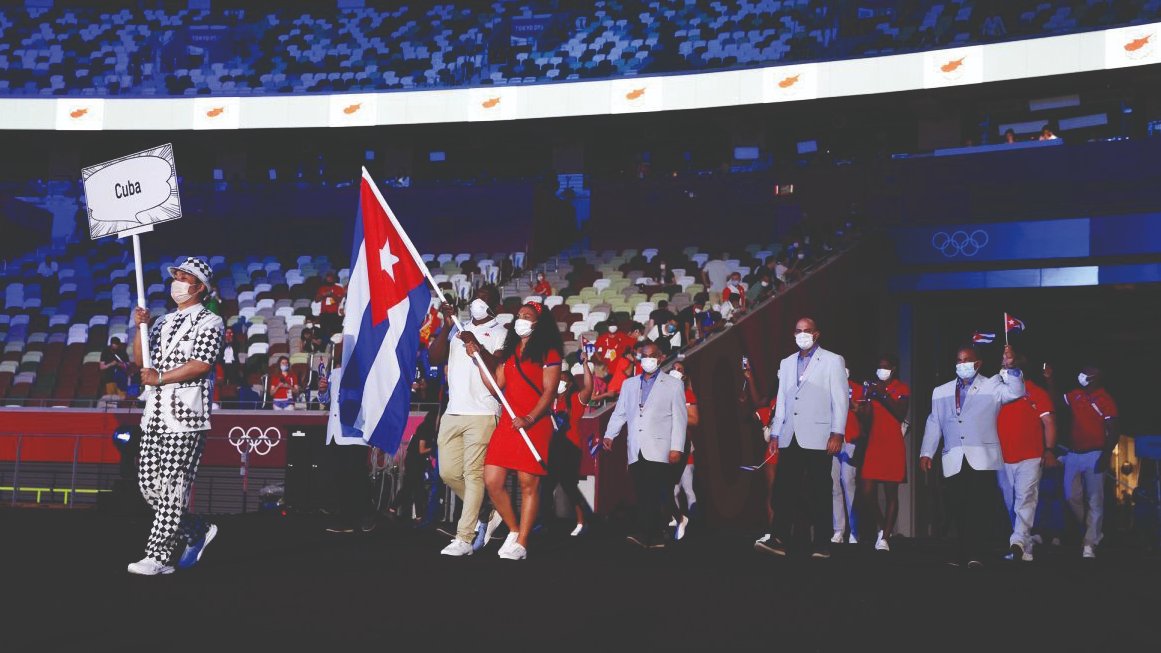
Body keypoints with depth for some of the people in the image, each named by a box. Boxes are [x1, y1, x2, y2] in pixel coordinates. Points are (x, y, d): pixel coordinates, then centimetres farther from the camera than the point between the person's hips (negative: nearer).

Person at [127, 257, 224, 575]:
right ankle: (198, 531, 22)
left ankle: (157, 557, -7)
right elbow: (141, 361, 16)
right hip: (155, 414, 8)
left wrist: (160, 378, -12)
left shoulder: (210, 322, -1)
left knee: (172, 488, -9)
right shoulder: (164, 322, 21)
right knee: (149, 484, 7)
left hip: (186, 415, -8)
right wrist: (141, 328, 2)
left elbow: (201, 364, -14)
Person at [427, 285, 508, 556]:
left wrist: (477, 346, -22)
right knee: (448, 472, 6)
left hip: (482, 414, -6)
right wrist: (447, 326, -4)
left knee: (473, 474, -8)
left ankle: (464, 539, -6)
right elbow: (434, 358, 5)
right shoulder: (457, 330, 18)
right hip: (453, 412, 6)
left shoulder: (499, 333, 3)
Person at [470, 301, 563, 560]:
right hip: (507, 422, 6)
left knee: (529, 483, -6)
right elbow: (496, 388, 14)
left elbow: (549, 391, -7)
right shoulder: (509, 352, 20)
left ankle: (521, 544, -2)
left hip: (535, 424, -6)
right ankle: (514, 530, 16)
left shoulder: (548, 352, 0)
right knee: (492, 480, -2)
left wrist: (529, 419, -19)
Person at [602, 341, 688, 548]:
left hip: (659, 451, -3)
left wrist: (677, 447, -5)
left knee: (655, 494, -11)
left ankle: (644, 534, -13)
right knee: (643, 494, -1)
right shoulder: (629, 384, 20)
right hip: (636, 451, 4)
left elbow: (680, 418, 3)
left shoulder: (673, 385, 9)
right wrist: (609, 436, 2)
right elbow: (619, 413, 18)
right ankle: (654, 538, -1)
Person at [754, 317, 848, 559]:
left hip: (818, 437, -4)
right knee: (784, 488, -3)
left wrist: (837, 434, -10)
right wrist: (775, 434, 13)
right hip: (790, 438, 4)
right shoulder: (786, 363, 19)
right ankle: (778, 540, -5)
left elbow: (841, 400, -2)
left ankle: (822, 545, 4)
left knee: (819, 492, -1)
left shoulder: (833, 361, 4)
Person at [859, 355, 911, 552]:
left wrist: (885, 395, -16)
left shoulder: (902, 388, 4)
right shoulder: (873, 387, 15)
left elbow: (901, 414, -11)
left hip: (893, 446, -4)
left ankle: (885, 537, -1)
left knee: (891, 493, -3)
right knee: (866, 492, -5)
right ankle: (881, 528, 17)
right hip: (873, 445, 4)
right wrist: (867, 398, 1)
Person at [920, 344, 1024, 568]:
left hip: (982, 459, -3)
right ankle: (963, 553, 7)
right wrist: (926, 453, 9)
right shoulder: (941, 392, 19)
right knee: (958, 507, 0)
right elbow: (934, 424, 17)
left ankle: (975, 554, -11)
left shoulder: (992, 386, 10)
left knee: (979, 505, -10)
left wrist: (1009, 368, -21)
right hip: (954, 460, 3)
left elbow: (1015, 392, -7)